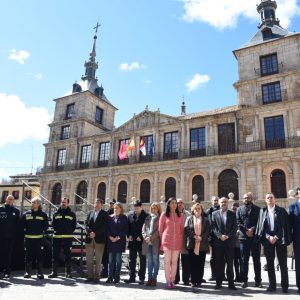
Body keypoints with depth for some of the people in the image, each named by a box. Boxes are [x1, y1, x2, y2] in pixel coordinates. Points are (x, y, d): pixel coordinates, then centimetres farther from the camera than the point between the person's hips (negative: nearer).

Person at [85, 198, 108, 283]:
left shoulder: (104, 214, 1)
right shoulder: (90, 213, 14)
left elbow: (104, 226, -7)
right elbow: (86, 224, 6)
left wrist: (95, 233, -15)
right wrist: (90, 232, -11)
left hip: (99, 239, -4)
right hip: (89, 239, 4)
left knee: (98, 259, 1)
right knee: (89, 259, 7)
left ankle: (96, 276, 9)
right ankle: (90, 276, 17)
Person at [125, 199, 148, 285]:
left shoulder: (146, 216, -5)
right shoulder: (130, 215, 7)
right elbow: (127, 226, 10)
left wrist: (141, 237, -13)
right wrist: (129, 235, -3)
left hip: (141, 241, -4)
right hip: (132, 241, 4)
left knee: (142, 260, 5)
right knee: (132, 260, 9)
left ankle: (141, 278, 13)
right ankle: (132, 277, 19)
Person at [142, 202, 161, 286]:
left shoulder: (160, 218, 1)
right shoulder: (148, 218, 17)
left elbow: (159, 230, -8)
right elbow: (144, 228, 12)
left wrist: (151, 237, -12)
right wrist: (146, 237, -4)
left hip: (155, 242, -5)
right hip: (147, 242, 5)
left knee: (155, 260, -1)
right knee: (149, 260, 9)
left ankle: (154, 278, 5)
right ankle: (150, 278, 14)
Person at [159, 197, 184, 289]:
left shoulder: (180, 216, 8)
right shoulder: (164, 215, 2)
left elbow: (182, 229, 11)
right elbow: (160, 228, 5)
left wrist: (182, 241, 5)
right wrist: (162, 240, 2)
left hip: (177, 241, 2)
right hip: (167, 240, -2)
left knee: (174, 261, 5)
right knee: (167, 261, -2)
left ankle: (172, 280, 12)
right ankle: (168, 281, 4)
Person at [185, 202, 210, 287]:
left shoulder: (205, 220, 11)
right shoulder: (189, 218, 11)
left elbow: (208, 231, 1)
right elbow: (186, 230, -1)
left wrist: (201, 238, -12)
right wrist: (194, 236, -12)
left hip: (202, 244, 0)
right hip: (192, 244, 0)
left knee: (201, 264, 2)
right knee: (192, 264, 1)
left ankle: (199, 281, 10)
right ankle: (193, 281, 8)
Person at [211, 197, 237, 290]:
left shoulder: (232, 214, 9)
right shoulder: (214, 214, 8)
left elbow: (235, 227, 2)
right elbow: (213, 227, 0)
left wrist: (228, 236, -11)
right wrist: (220, 236, -13)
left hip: (229, 241, 0)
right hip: (218, 241, 0)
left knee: (230, 263, 3)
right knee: (219, 263, 4)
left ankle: (231, 283, 10)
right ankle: (218, 282, 11)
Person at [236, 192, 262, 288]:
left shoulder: (258, 209, 7)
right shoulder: (239, 209, 10)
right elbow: (238, 222, 1)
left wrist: (252, 230, -15)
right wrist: (246, 231, -12)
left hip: (255, 237, -1)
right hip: (243, 237, 1)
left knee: (256, 260, 6)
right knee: (244, 260, 4)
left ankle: (258, 280, 14)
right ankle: (244, 280, 10)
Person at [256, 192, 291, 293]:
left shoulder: (281, 210, 3)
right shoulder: (262, 211, 8)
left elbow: (285, 225, -3)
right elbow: (260, 226, 5)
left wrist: (276, 237, -11)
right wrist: (268, 237, -9)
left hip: (280, 239, -2)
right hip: (268, 239, 2)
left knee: (283, 263, 1)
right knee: (270, 263, 5)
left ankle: (285, 286, 10)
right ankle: (272, 285, 12)